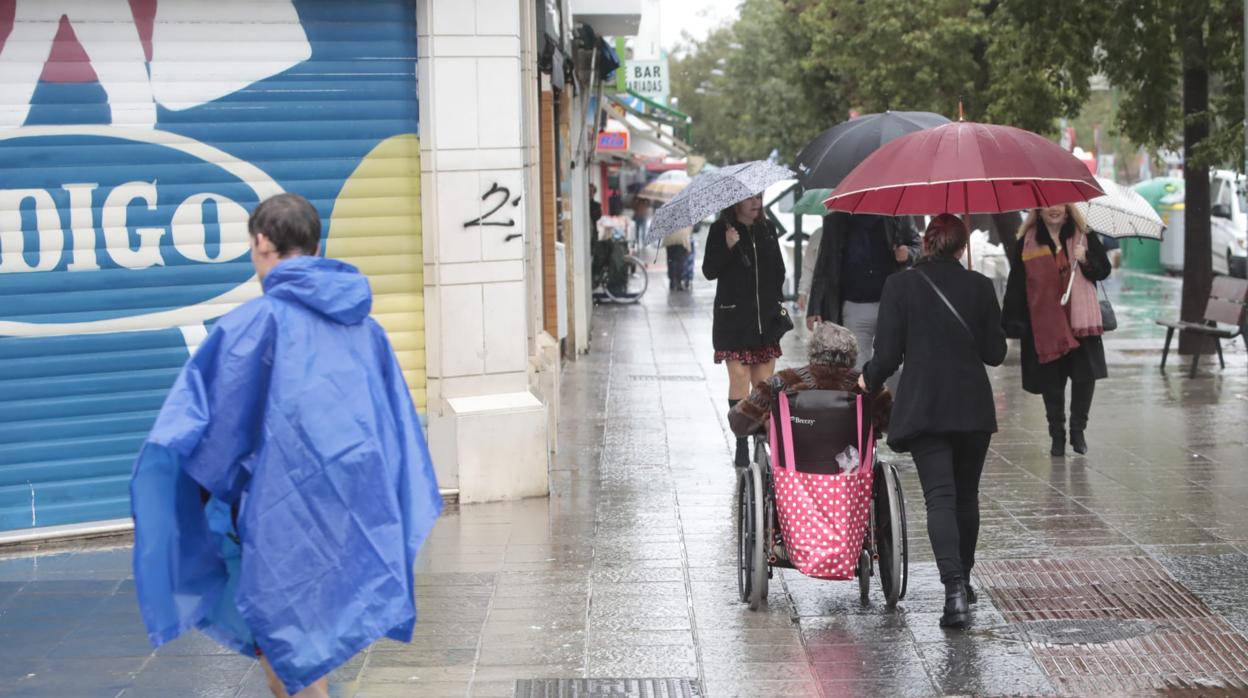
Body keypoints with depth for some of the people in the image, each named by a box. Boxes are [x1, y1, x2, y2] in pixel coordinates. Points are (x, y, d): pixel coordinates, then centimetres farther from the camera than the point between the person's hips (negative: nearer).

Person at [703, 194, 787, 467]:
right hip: (734, 317, -4)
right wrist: (728, 248, -21)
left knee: (764, 381, 2)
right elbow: (709, 271, -7)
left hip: (766, 317, 4)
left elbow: (779, 269, 18)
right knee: (739, 377, -6)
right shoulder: (721, 229, -3)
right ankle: (741, 443, -2)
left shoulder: (767, 228, 10)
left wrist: (778, 301, 7)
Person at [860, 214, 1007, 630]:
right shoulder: (979, 287, 0)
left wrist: (869, 380, 12)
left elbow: (888, 354, -7)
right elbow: (995, 354, 3)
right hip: (973, 407, 2)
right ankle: (963, 580, 28)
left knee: (940, 497, -6)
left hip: (924, 407, -2)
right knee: (966, 495, 17)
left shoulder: (900, 286, -6)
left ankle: (954, 587, -22)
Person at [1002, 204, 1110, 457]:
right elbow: (1016, 285, 1)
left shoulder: (1084, 236, 6)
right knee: (1051, 381, 4)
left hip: (1080, 321, 0)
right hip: (1044, 323, 0)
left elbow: (1103, 270, 7)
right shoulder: (1026, 243, 3)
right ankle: (1057, 435, 18)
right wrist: (1013, 323, -5)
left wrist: (1085, 260, -14)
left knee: (1085, 376, -4)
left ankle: (1078, 429, 16)